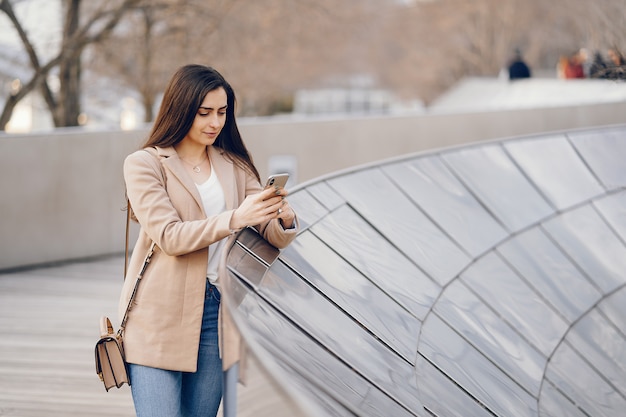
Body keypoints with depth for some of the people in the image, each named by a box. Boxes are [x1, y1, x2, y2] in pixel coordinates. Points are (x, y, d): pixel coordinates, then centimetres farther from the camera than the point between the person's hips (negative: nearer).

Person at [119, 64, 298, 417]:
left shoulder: (235, 166, 13)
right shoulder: (145, 164, -1)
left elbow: (273, 236, 4)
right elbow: (169, 236, -14)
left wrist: (285, 219, -20)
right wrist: (235, 218, -26)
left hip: (215, 315, 4)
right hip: (159, 319, -4)